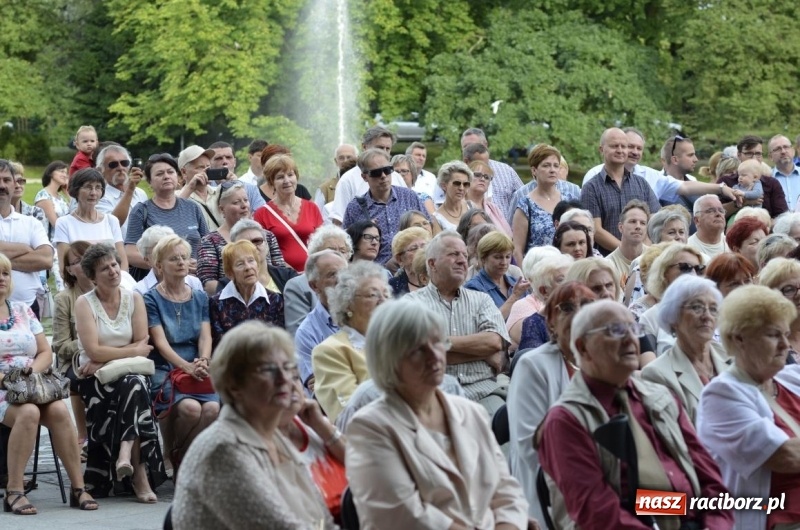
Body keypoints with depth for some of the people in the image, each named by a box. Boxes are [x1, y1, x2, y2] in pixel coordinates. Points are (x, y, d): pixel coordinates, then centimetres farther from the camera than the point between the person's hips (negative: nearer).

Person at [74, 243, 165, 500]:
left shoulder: (134, 299, 8)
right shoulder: (84, 303, -2)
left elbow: (143, 345, 0)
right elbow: (94, 351, -11)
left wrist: (107, 360, -11)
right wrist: (132, 351, -7)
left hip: (129, 373, 3)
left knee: (134, 385, -33)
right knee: (134, 386, -32)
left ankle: (126, 455, -39)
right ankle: (140, 474, -34)